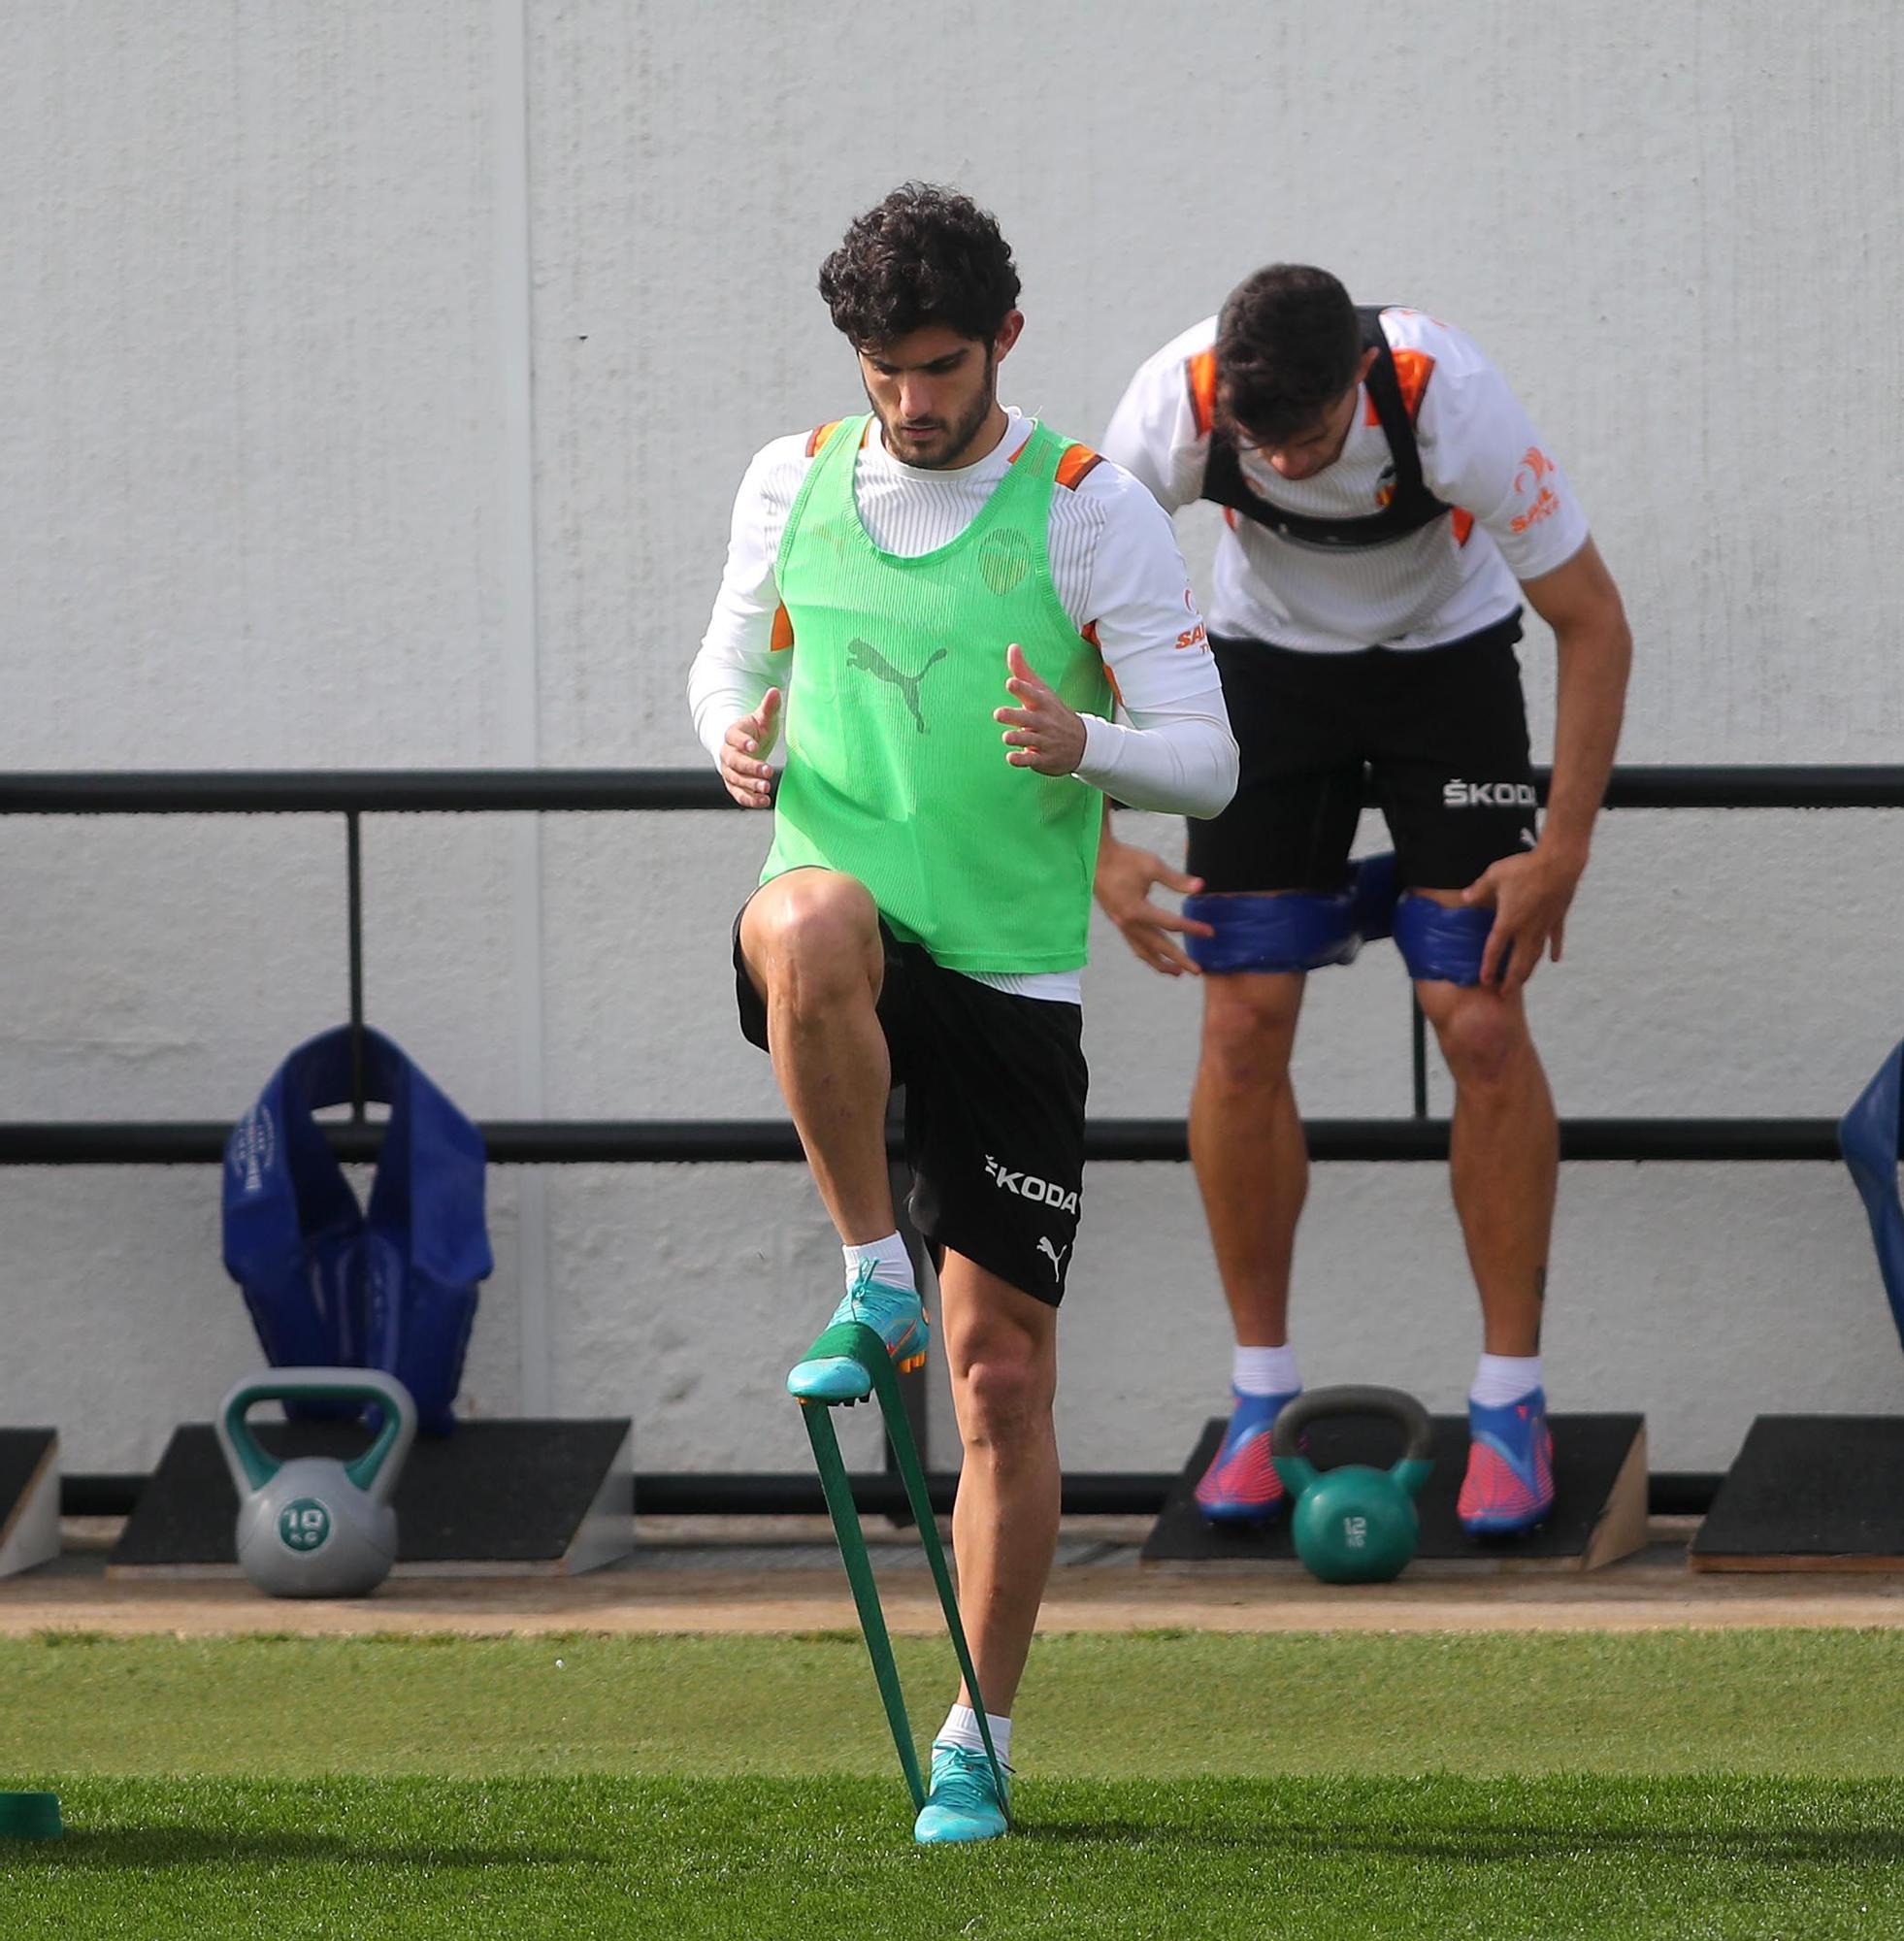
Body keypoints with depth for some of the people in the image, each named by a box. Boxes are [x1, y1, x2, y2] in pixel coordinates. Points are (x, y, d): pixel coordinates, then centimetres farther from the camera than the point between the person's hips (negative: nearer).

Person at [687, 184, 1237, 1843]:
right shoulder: (791, 482, 5)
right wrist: (736, 729, -4)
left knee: (1004, 1372, -2)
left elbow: (1206, 761, -4)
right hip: (848, 932, 1)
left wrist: (1082, 745, -26)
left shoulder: (1093, 509, -3)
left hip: (1014, 982, -1)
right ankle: (873, 1280, -19)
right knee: (815, 928, -39)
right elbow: (732, 657, 21)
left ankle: (978, 1741, 11)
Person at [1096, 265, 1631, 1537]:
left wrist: (1564, 849, -21)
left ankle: (1512, 1401, -1)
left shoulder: (1450, 400, -33)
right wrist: (1095, 847, -18)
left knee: (1481, 1023, -12)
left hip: (1445, 657, -2)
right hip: (1267, 659, 2)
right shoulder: (1179, 405, -29)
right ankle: (1262, 1395, 5)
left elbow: (1594, 624, -20)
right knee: (1242, 1026, -8)